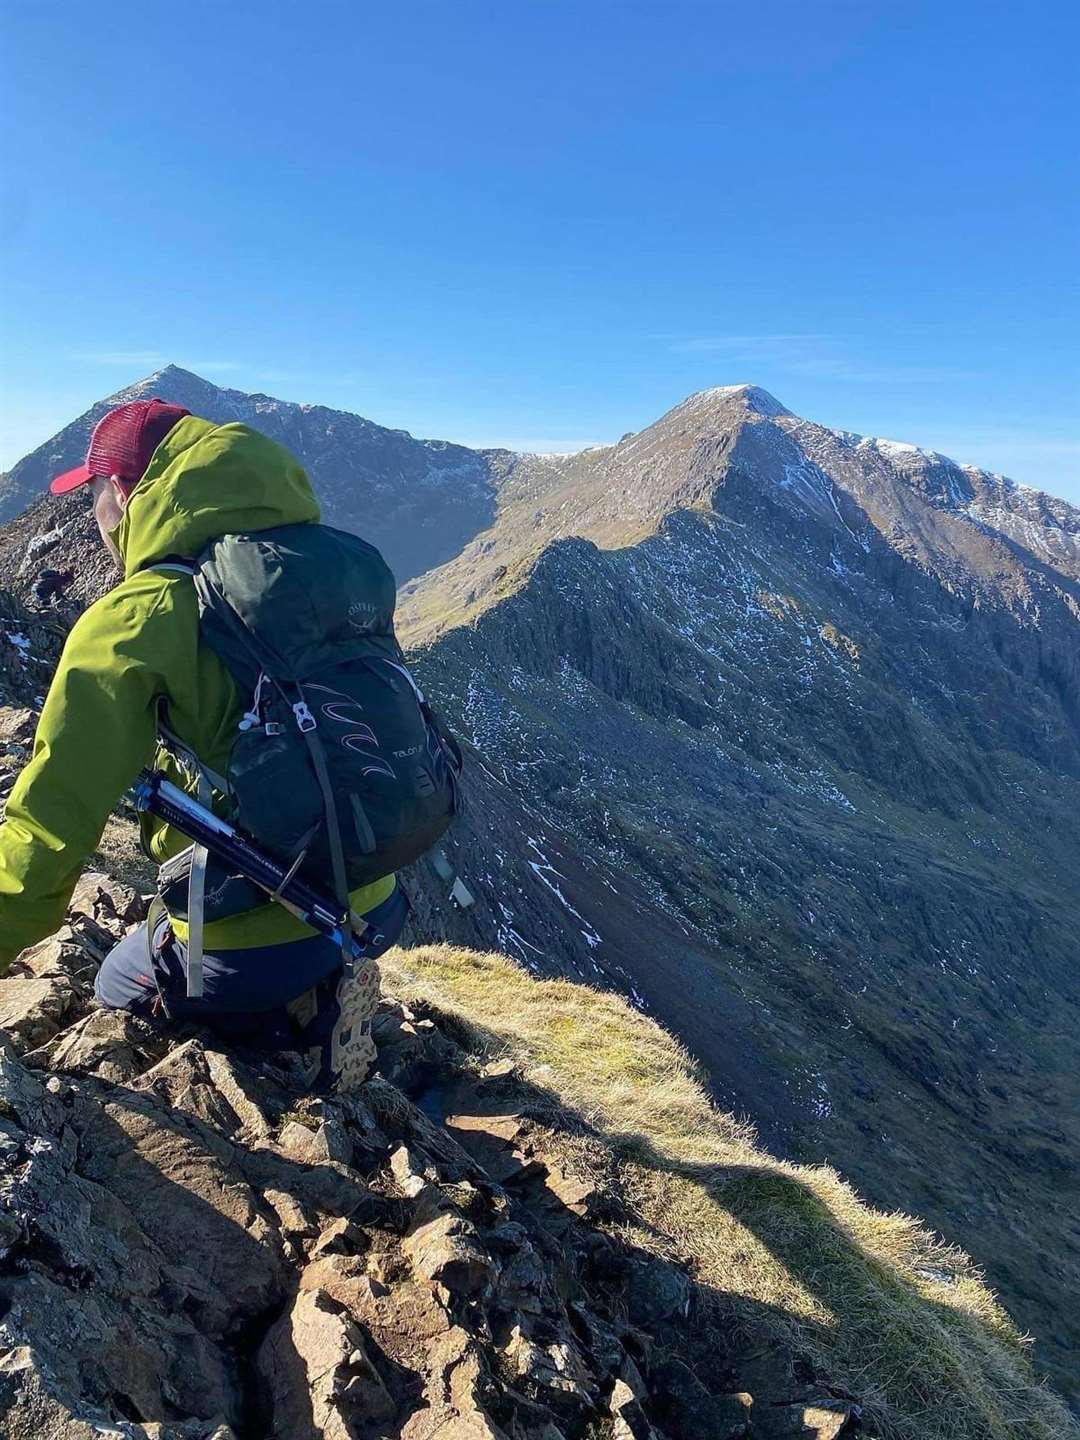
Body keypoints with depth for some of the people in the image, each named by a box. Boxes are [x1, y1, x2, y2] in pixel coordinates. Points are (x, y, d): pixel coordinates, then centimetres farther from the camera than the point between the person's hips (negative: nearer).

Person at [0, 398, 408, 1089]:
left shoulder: (132, 620, -15)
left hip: (253, 947, -7)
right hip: (379, 909, 7)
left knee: (119, 986, 27)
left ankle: (303, 1015, 2)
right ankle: (318, 993, 10)